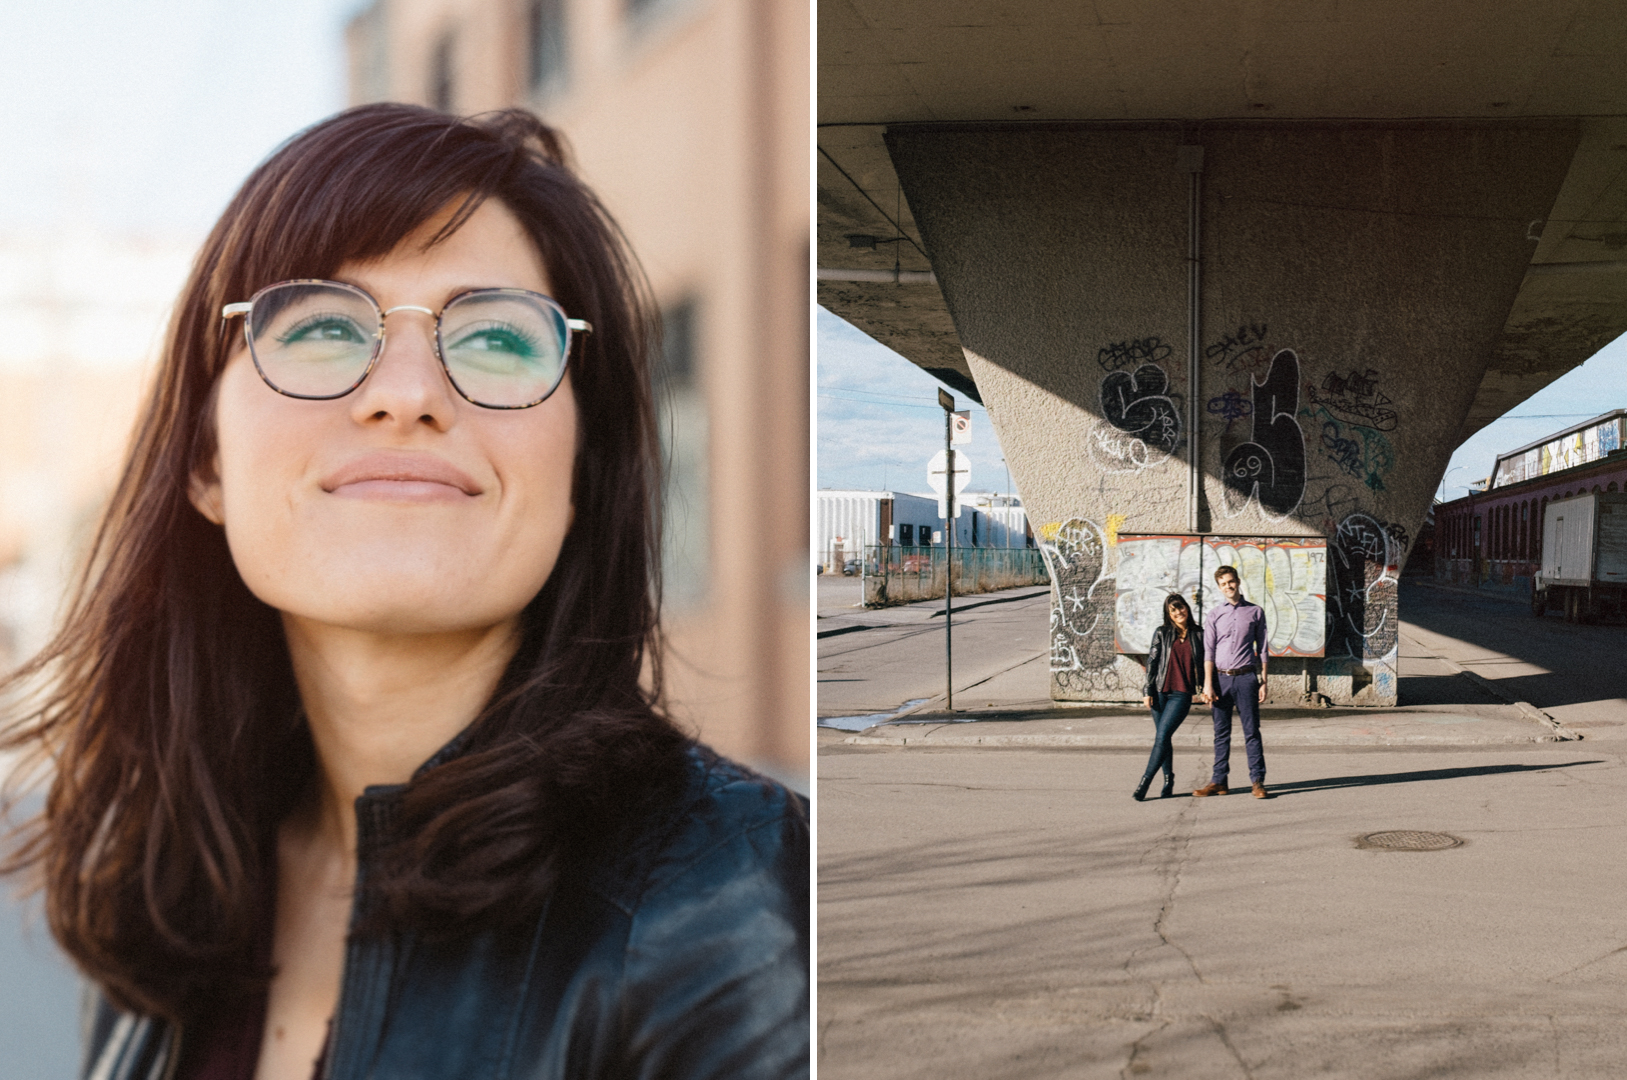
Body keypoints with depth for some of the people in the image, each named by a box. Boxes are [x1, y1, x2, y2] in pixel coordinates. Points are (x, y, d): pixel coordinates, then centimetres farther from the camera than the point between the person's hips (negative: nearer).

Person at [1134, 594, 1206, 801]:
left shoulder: (1198, 634, 6)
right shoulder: (1161, 634, 6)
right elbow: (1152, 662, 5)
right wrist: (1148, 692, 0)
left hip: (1182, 694, -2)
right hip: (1160, 691, 2)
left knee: (1162, 736, -12)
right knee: (1162, 738, 6)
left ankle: (1145, 782, -10)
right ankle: (1168, 781, 19)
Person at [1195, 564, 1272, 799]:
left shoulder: (1255, 612, 6)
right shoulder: (1214, 615, 8)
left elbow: (1262, 649, 8)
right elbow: (1209, 650, 3)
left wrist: (1263, 682, 2)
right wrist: (1208, 683, -6)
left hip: (1246, 677, -1)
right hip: (1221, 677, 1)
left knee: (1251, 731, -1)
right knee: (1221, 733, 6)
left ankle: (1258, 781, 2)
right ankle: (1219, 780, 11)